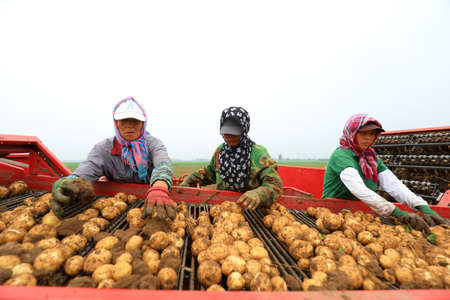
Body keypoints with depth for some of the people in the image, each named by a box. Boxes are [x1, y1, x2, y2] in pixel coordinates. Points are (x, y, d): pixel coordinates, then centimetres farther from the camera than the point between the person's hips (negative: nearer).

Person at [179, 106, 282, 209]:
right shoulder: (220, 150, 12)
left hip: (248, 208, -4)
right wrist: (188, 182, 20)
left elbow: (274, 183, -13)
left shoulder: (258, 153, -6)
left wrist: (258, 194, -34)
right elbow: (209, 172, 30)